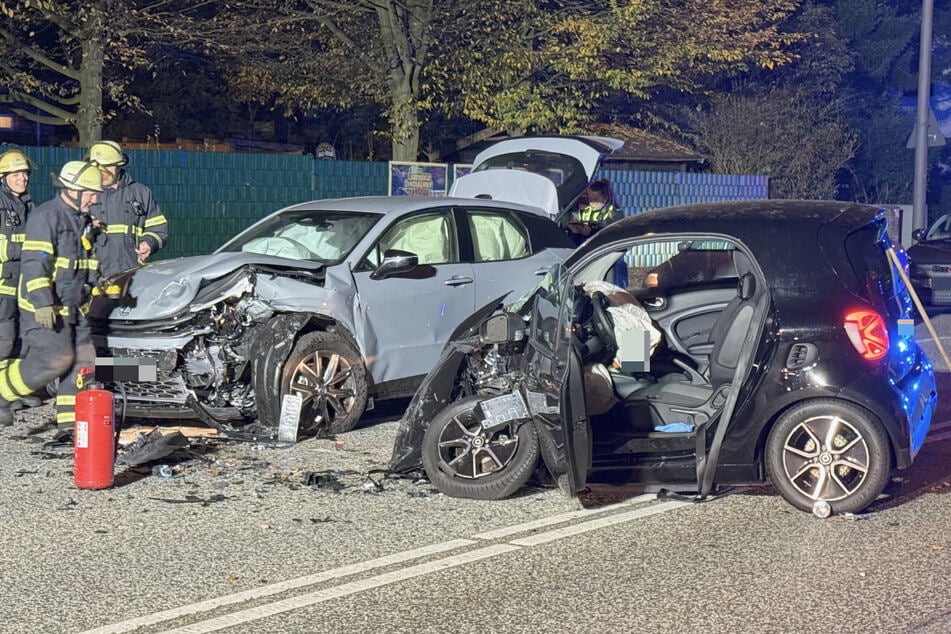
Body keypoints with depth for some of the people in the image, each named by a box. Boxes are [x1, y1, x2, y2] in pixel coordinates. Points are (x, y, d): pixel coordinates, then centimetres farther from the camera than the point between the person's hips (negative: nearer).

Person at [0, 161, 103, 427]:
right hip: (45, 309, -9)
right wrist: (42, 303, -26)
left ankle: (71, 422, 8)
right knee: (55, 359, -15)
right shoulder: (45, 216, -13)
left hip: (74, 308, 9)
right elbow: (34, 261, -20)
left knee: (82, 360, 2)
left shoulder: (82, 220, 16)